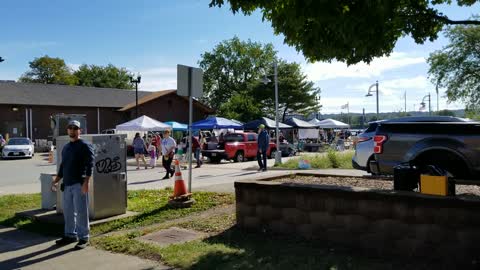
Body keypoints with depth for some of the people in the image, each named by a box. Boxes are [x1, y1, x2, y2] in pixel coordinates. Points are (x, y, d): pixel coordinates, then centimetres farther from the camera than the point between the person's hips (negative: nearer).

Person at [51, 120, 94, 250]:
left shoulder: (85, 146, -6)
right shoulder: (65, 147, 18)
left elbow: (89, 165, -13)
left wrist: (86, 182, -21)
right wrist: (56, 180, 15)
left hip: (79, 184, -7)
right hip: (67, 184, 8)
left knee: (81, 211, -4)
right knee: (68, 211, 14)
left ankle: (83, 238, 5)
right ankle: (70, 235, 27)